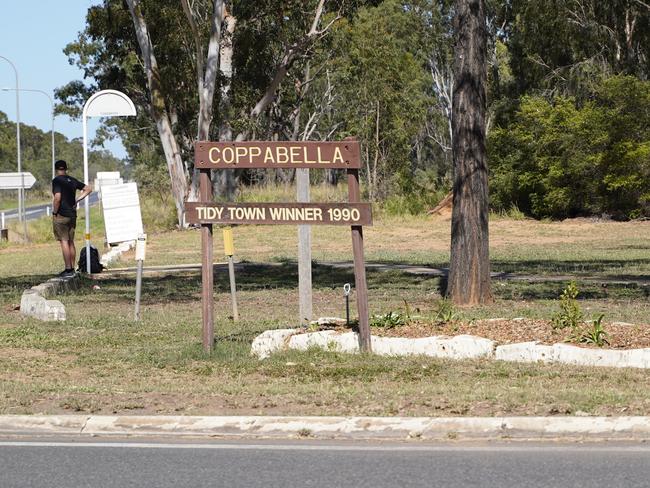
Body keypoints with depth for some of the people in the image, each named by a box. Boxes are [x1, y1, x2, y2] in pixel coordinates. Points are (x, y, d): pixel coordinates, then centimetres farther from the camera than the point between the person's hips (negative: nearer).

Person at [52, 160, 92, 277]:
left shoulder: (57, 181, -11)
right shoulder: (72, 180, 10)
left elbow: (57, 197, -22)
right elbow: (88, 188, 18)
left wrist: (54, 213, -11)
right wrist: (77, 200, 13)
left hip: (61, 215, -7)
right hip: (72, 214, 7)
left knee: (64, 241, -5)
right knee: (70, 242, 13)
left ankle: (68, 269, -8)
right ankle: (72, 268, 15)